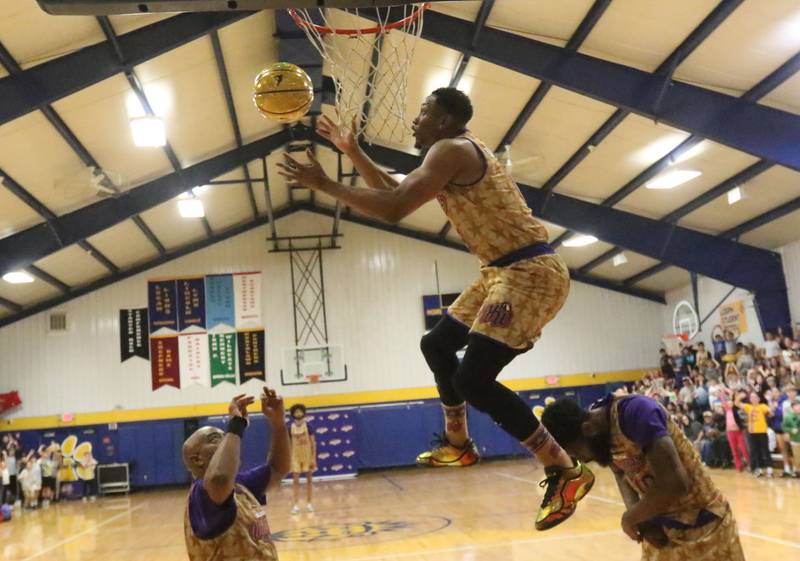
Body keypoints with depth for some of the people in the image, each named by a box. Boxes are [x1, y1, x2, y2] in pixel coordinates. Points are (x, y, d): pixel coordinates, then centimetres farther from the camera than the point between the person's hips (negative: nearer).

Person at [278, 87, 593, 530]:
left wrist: (323, 184, -15)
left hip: (530, 272, -11)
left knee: (474, 380, -17)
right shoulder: (458, 154, 18)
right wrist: (352, 151, 22)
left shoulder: (451, 149, -14)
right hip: (505, 272, 11)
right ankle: (459, 444, 36)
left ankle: (566, 472, -8)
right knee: (437, 345, 21)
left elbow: (393, 210, -24)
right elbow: (395, 191, 27)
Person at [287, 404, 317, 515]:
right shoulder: (290, 427, -6)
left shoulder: (308, 425, -9)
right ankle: (296, 505, 2)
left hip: (308, 455, -1)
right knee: (296, 480, -1)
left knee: (309, 478, 6)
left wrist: (314, 458, -9)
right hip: (295, 456, 1)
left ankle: (309, 503, 16)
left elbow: (313, 442, -6)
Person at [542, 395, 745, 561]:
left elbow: (675, 484, -36)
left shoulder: (635, 411, -30)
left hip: (703, 525, -7)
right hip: (662, 530, 7)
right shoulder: (597, 427, -5)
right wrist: (639, 517, -7)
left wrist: (630, 518, -20)